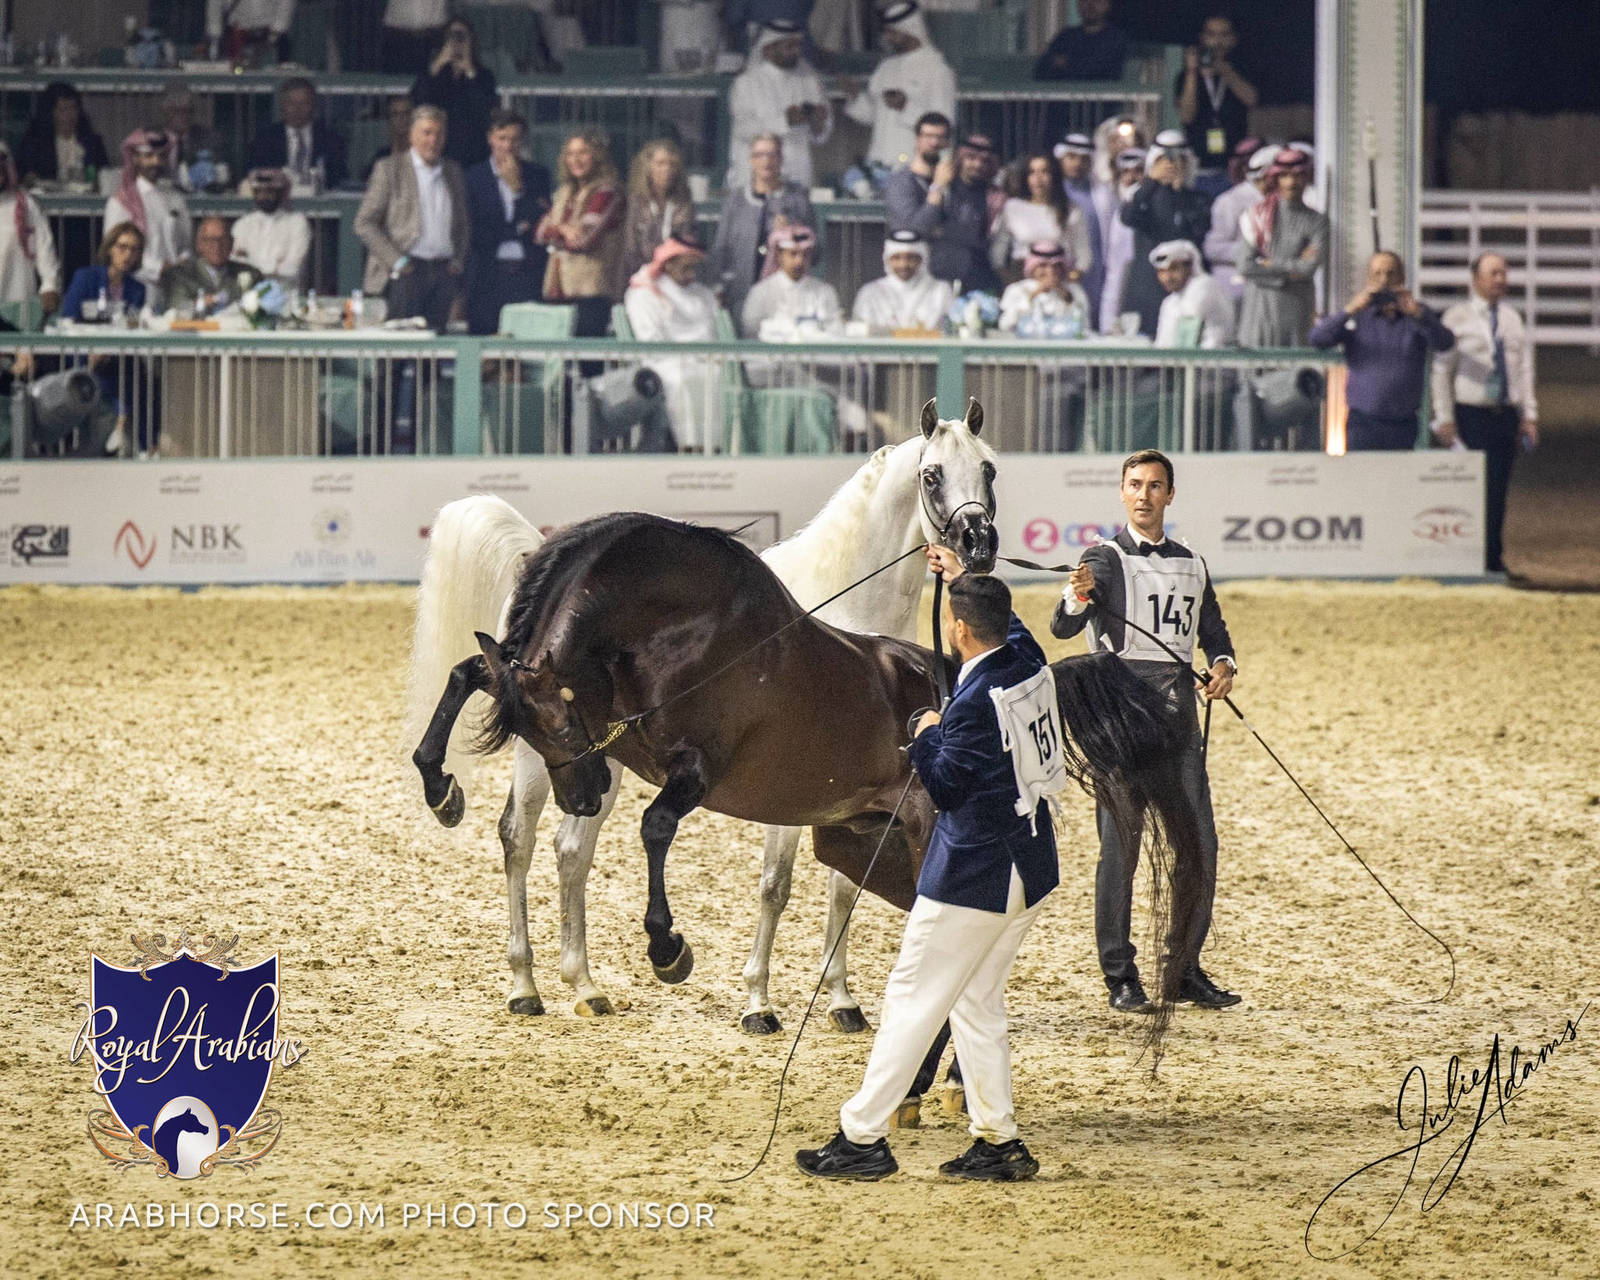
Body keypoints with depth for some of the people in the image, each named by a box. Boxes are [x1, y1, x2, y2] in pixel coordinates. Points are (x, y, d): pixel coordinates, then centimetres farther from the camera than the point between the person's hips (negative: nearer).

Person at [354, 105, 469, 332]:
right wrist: (396, 260, -10)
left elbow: (461, 223, 23)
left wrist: (459, 260, 7)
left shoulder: (453, 171, 15)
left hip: (444, 270, 4)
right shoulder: (389, 169, 0)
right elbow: (364, 223, -2)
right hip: (408, 270, -4)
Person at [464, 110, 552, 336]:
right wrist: (518, 229, -2)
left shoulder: (537, 175, 9)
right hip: (489, 275, 0)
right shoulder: (474, 176, 6)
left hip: (529, 274, 0)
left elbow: (543, 224, 0)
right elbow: (475, 232, 1)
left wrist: (517, 187, -4)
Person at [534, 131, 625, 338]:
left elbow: (585, 239, -12)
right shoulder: (566, 193, 20)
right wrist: (562, 229, -9)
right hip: (559, 290, 7)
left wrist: (554, 236, 4)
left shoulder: (606, 194, -3)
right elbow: (540, 232, 12)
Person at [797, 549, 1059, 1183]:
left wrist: (926, 735, 2)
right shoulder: (1029, 661, 2)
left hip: (972, 876, -9)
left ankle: (862, 1137, 1)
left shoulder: (975, 703, -22)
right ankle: (999, 1142, 13)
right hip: (1030, 871, 9)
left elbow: (944, 788, -15)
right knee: (978, 1002, 16)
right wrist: (961, 576, 40)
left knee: (912, 1000, -2)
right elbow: (1005, 620, 27)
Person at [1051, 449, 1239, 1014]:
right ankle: (1120, 977, -1)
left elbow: (1213, 629, 24)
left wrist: (1223, 665, 1)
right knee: (1121, 844, -5)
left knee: (1198, 842, 4)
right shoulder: (1106, 558, -2)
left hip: (1179, 713, 5)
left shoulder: (1192, 565, 16)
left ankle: (1185, 968, 14)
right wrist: (1076, 598, -39)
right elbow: (1062, 628, -16)